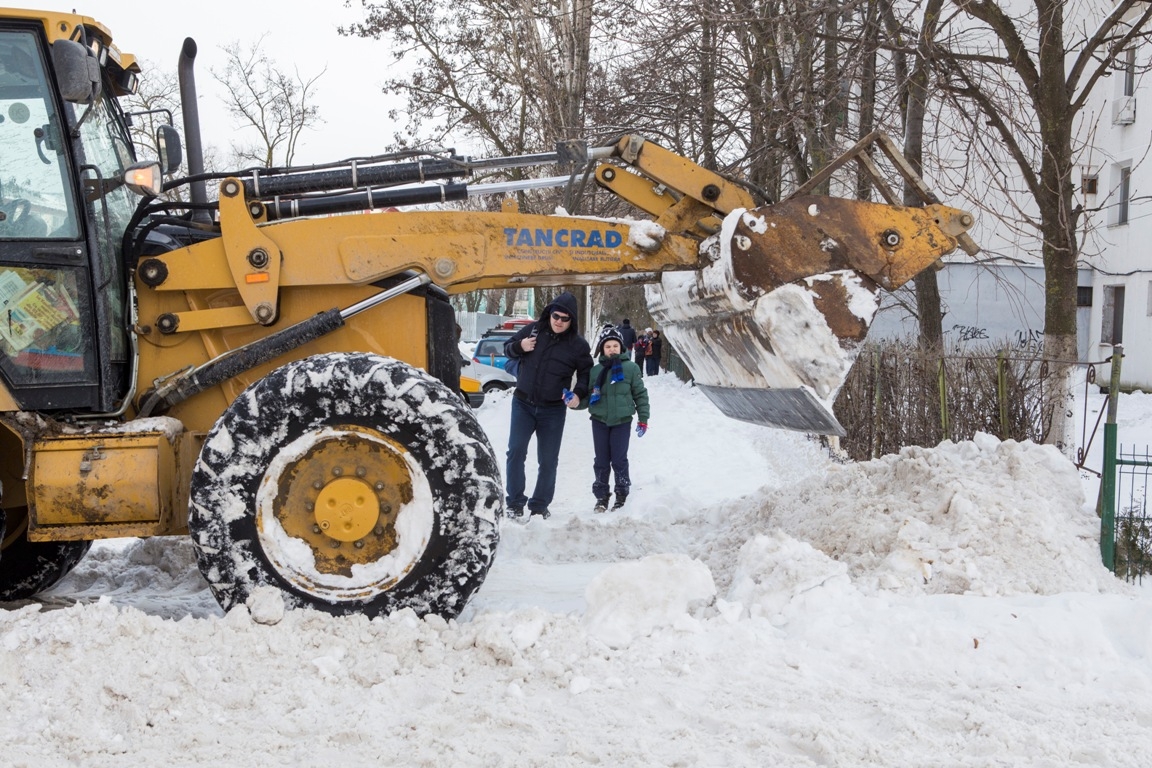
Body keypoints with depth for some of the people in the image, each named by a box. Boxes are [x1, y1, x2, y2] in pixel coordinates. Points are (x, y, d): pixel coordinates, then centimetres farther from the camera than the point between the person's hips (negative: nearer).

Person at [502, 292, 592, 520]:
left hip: (553, 410, 0)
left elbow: (587, 373, 5)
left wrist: (579, 394, -13)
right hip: (523, 404, 0)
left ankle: (540, 506, 18)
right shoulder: (533, 330, -3)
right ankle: (515, 503, 2)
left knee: (548, 459, 5)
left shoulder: (578, 345, -6)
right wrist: (519, 347, -13)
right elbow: (507, 348, 10)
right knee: (516, 451, -8)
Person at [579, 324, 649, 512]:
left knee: (619, 460, 0)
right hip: (600, 421, 2)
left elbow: (640, 394, 1)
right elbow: (587, 397, 6)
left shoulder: (630, 368, -3)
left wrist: (643, 419, 0)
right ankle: (601, 497, 16)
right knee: (601, 460, 7)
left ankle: (622, 496, 13)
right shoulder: (594, 371, 2)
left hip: (622, 421, -2)